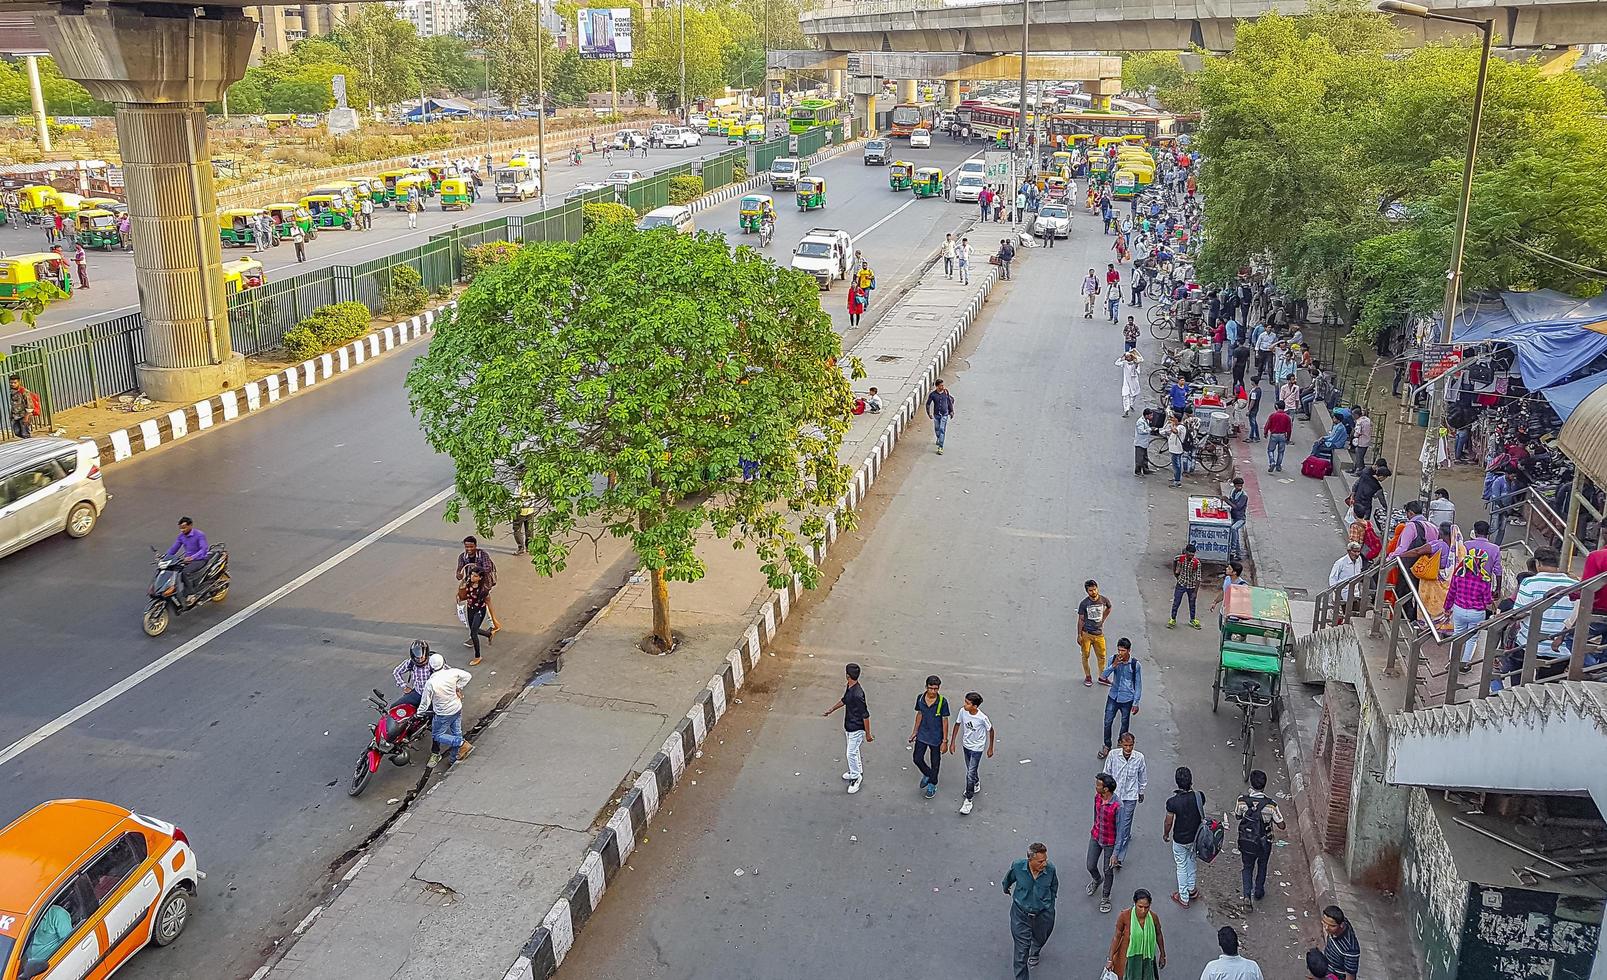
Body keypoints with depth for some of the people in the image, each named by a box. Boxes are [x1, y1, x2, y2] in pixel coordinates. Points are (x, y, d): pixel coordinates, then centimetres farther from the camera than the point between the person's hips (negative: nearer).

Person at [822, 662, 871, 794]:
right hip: (849, 726, 9)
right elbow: (844, 700, 17)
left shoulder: (857, 694, -34)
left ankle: (855, 778, 17)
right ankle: (857, 772, 42)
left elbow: (865, 715, -27)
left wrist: (868, 734, -19)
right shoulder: (849, 687, -5)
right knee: (854, 751, 24)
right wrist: (831, 709, 28)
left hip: (857, 728, -9)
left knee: (851, 753, 0)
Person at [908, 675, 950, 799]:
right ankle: (927, 774, 36)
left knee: (935, 762, 13)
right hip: (922, 735, 3)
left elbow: (945, 722, -13)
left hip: (936, 737, -3)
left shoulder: (942, 702, -20)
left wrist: (945, 741, -11)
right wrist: (915, 731, 11)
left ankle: (932, 784, 36)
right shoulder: (920, 698, -9)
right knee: (917, 759, 5)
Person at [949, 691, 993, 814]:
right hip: (966, 745, 5)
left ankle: (968, 800, 11)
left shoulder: (982, 718, -30)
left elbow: (990, 730, -12)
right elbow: (957, 724, -1)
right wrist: (952, 742, 3)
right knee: (970, 770, 24)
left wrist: (990, 748, -2)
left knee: (970, 773, -4)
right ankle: (976, 784, 54)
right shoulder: (963, 711, -18)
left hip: (977, 748, -5)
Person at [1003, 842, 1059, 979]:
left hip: (1043, 914, 2)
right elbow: (1008, 878, 2)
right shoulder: (1018, 866, -24)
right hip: (1021, 913, -2)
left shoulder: (1050, 869, -22)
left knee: (1040, 939, 28)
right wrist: (1006, 888, 22)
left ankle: (1034, 953, 63)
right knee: (1021, 949, -1)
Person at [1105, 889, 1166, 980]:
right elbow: (1117, 937, -13)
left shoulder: (1153, 917, -18)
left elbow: (1158, 935, 1)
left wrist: (1162, 955, 13)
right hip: (1128, 958, -2)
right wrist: (1110, 959, -7)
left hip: (1146, 958, 2)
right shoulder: (1125, 916, -25)